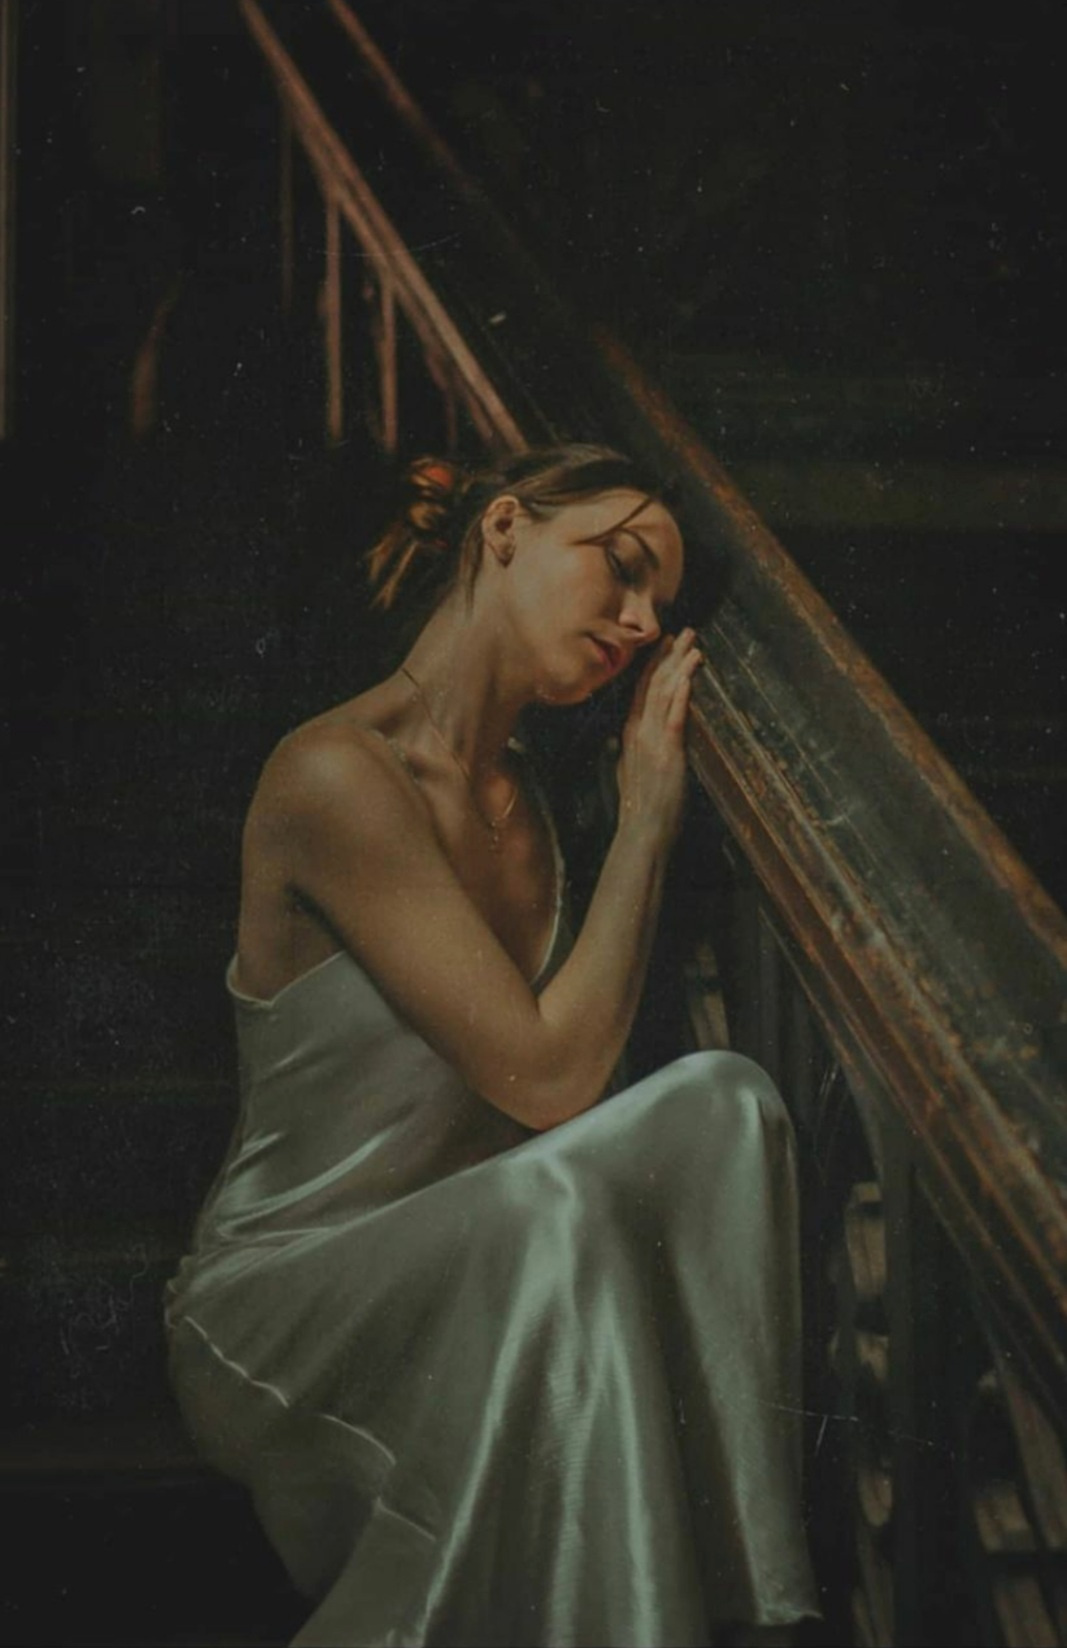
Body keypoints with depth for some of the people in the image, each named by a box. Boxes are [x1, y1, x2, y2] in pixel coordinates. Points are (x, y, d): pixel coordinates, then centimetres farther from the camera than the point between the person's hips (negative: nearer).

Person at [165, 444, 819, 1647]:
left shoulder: (517, 799, 8)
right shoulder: (335, 773, -19)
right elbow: (546, 1080, -21)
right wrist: (647, 818, -14)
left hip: (460, 1272, 8)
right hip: (274, 1302, -7)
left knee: (721, 1099, -17)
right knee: (546, 1215, -37)